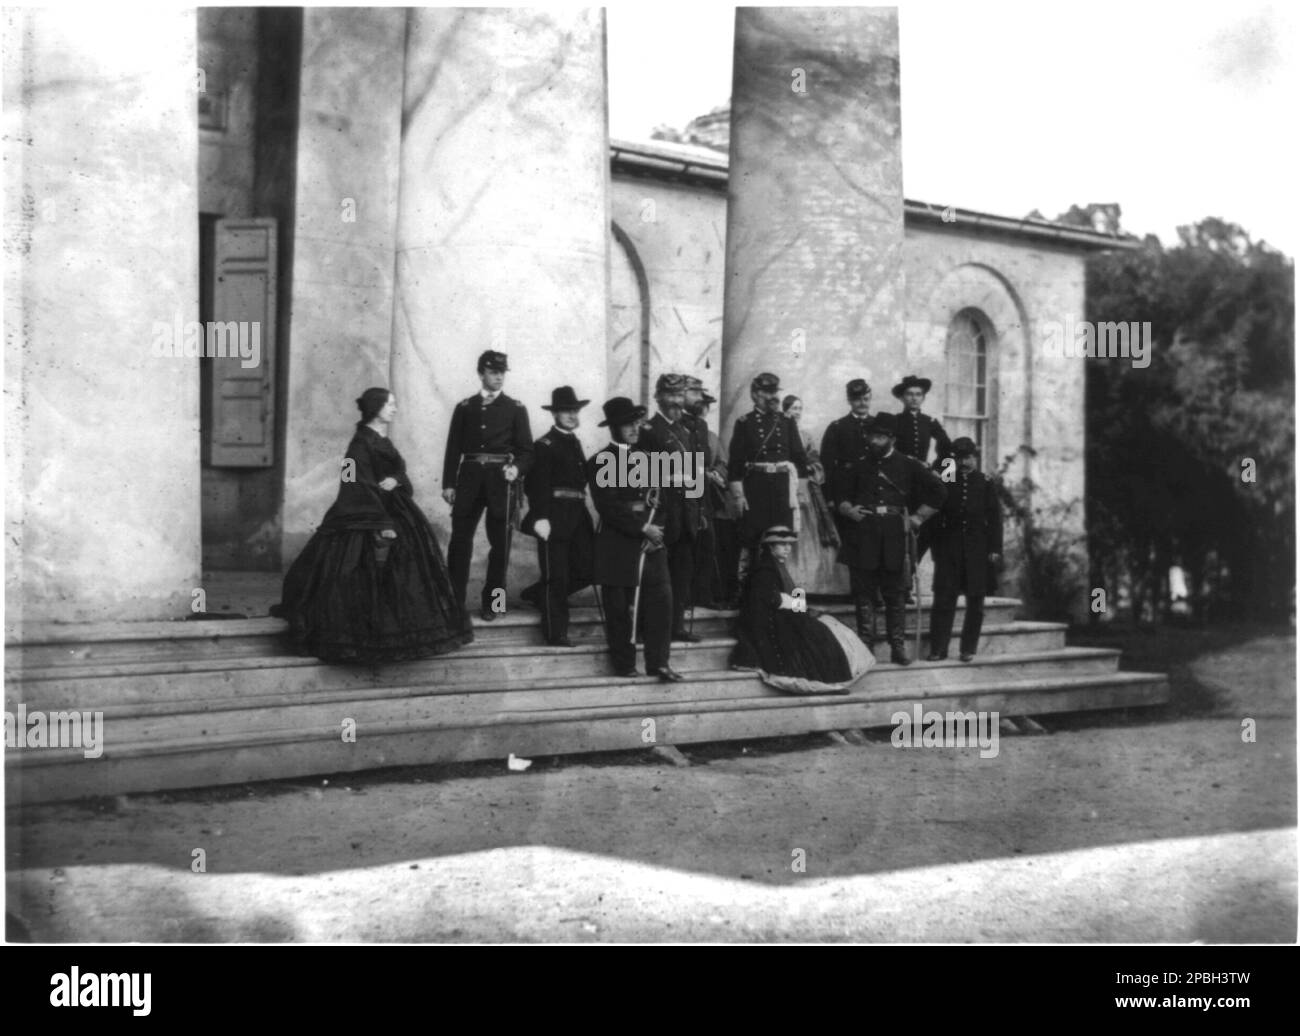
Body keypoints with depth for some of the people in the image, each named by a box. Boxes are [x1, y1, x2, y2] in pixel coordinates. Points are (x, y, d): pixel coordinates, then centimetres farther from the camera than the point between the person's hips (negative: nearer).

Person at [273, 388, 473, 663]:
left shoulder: (383, 442, 14)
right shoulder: (362, 442, -13)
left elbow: (400, 471, 12)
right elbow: (360, 485, -20)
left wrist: (394, 480, -14)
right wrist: (380, 524, -26)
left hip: (392, 513, 9)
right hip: (367, 515, -9)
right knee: (368, 577, -6)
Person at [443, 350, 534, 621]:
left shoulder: (516, 409, 6)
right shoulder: (464, 407, 9)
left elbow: (526, 449, 3)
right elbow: (453, 447, 7)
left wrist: (517, 468, -16)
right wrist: (448, 483, 1)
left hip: (500, 480, -1)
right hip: (469, 478, 1)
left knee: (499, 543, 3)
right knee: (460, 540, 0)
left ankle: (492, 603, 13)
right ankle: (454, 601, 7)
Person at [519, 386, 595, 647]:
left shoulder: (575, 443, 16)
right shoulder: (545, 445, -8)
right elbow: (536, 485, -15)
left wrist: (581, 510, 16)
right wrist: (539, 518, -23)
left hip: (577, 515, 8)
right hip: (554, 517, -8)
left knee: (587, 569, 7)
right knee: (556, 577, -1)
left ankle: (538, 594, 27)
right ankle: (556, 633, 8)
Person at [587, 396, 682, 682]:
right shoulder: (600, 462, -4)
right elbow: (608, 507, -12)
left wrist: (655, 526, 2)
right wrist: (642, 527, -15)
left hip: (651, 541, 5)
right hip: (618, 545, -5)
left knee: (661, 601, -2)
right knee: (619, 607, 2)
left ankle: (658, 663, 4)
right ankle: (624, 664, 14)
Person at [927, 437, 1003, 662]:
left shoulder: (986, 483, 6)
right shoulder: (945, 482, 6)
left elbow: (994, 517, 3)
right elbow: (936, 517, 6)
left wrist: (995, 549, -4)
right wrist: (936, 547, 0)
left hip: (978, 551, 0)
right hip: (949, 550, 0)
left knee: (975, 601, 4)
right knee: (944, 599, -4)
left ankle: (969, 649, 13)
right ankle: (938, 649, 0)